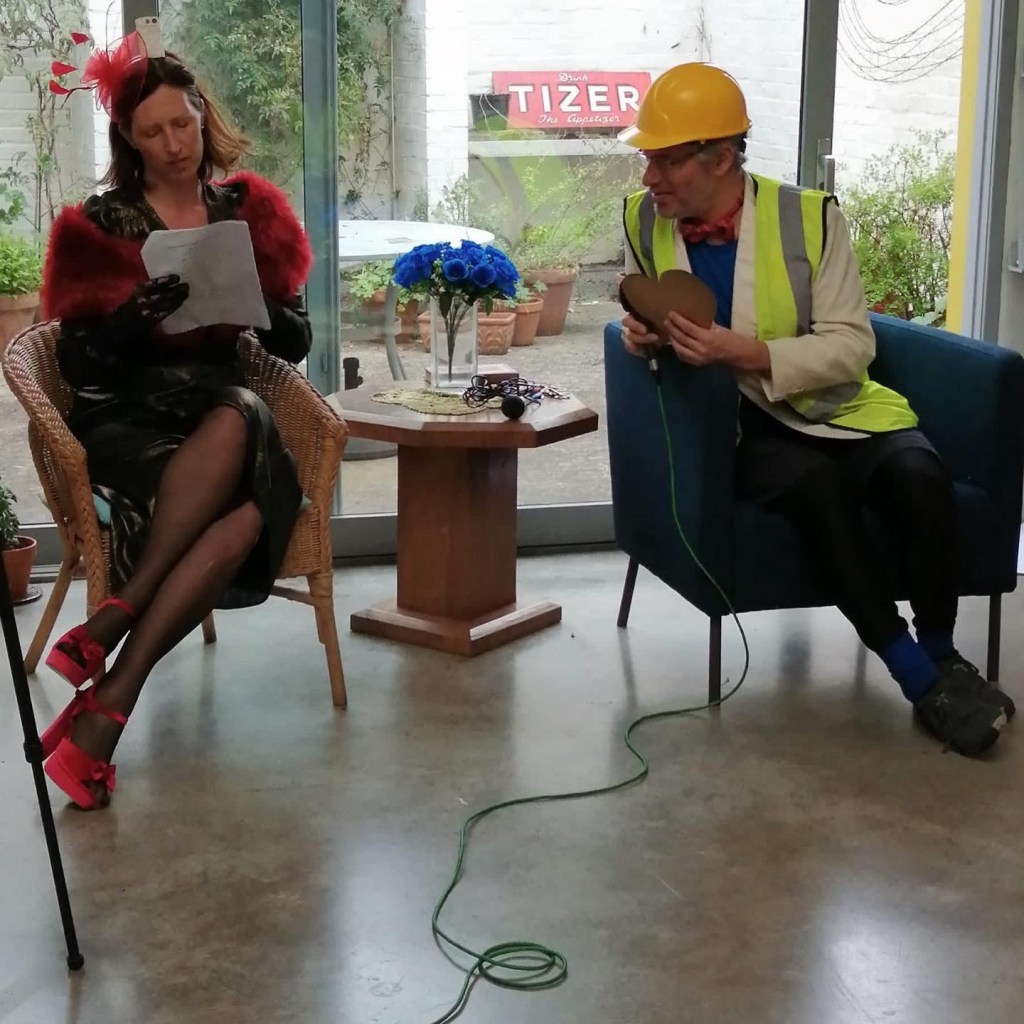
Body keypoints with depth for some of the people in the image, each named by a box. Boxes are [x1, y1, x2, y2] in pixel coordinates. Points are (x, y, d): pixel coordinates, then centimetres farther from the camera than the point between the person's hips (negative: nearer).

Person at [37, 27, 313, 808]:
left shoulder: (248, 212, 12)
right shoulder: (101, 225, 3)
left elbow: (296, 342, 11)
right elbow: (78, 361, -3)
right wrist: (139, 315, -22)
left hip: (228, 417, 3)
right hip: (125, 420, -3)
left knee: (247, 510, -35)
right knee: (234, 508, -36)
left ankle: (108, 652, -36)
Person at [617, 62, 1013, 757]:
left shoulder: (810, 217, -7)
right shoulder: (643, 221, 1)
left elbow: (853, 347, -10)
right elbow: (643, 317, 18)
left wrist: (741, 352, -24)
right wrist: (643, 334, -8)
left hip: (837, 409, 0)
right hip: (739, 427, 0)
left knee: (919, 477, -31)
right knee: (820, 487, -33)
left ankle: (941, 653, -8)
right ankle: (920, 679, -23)